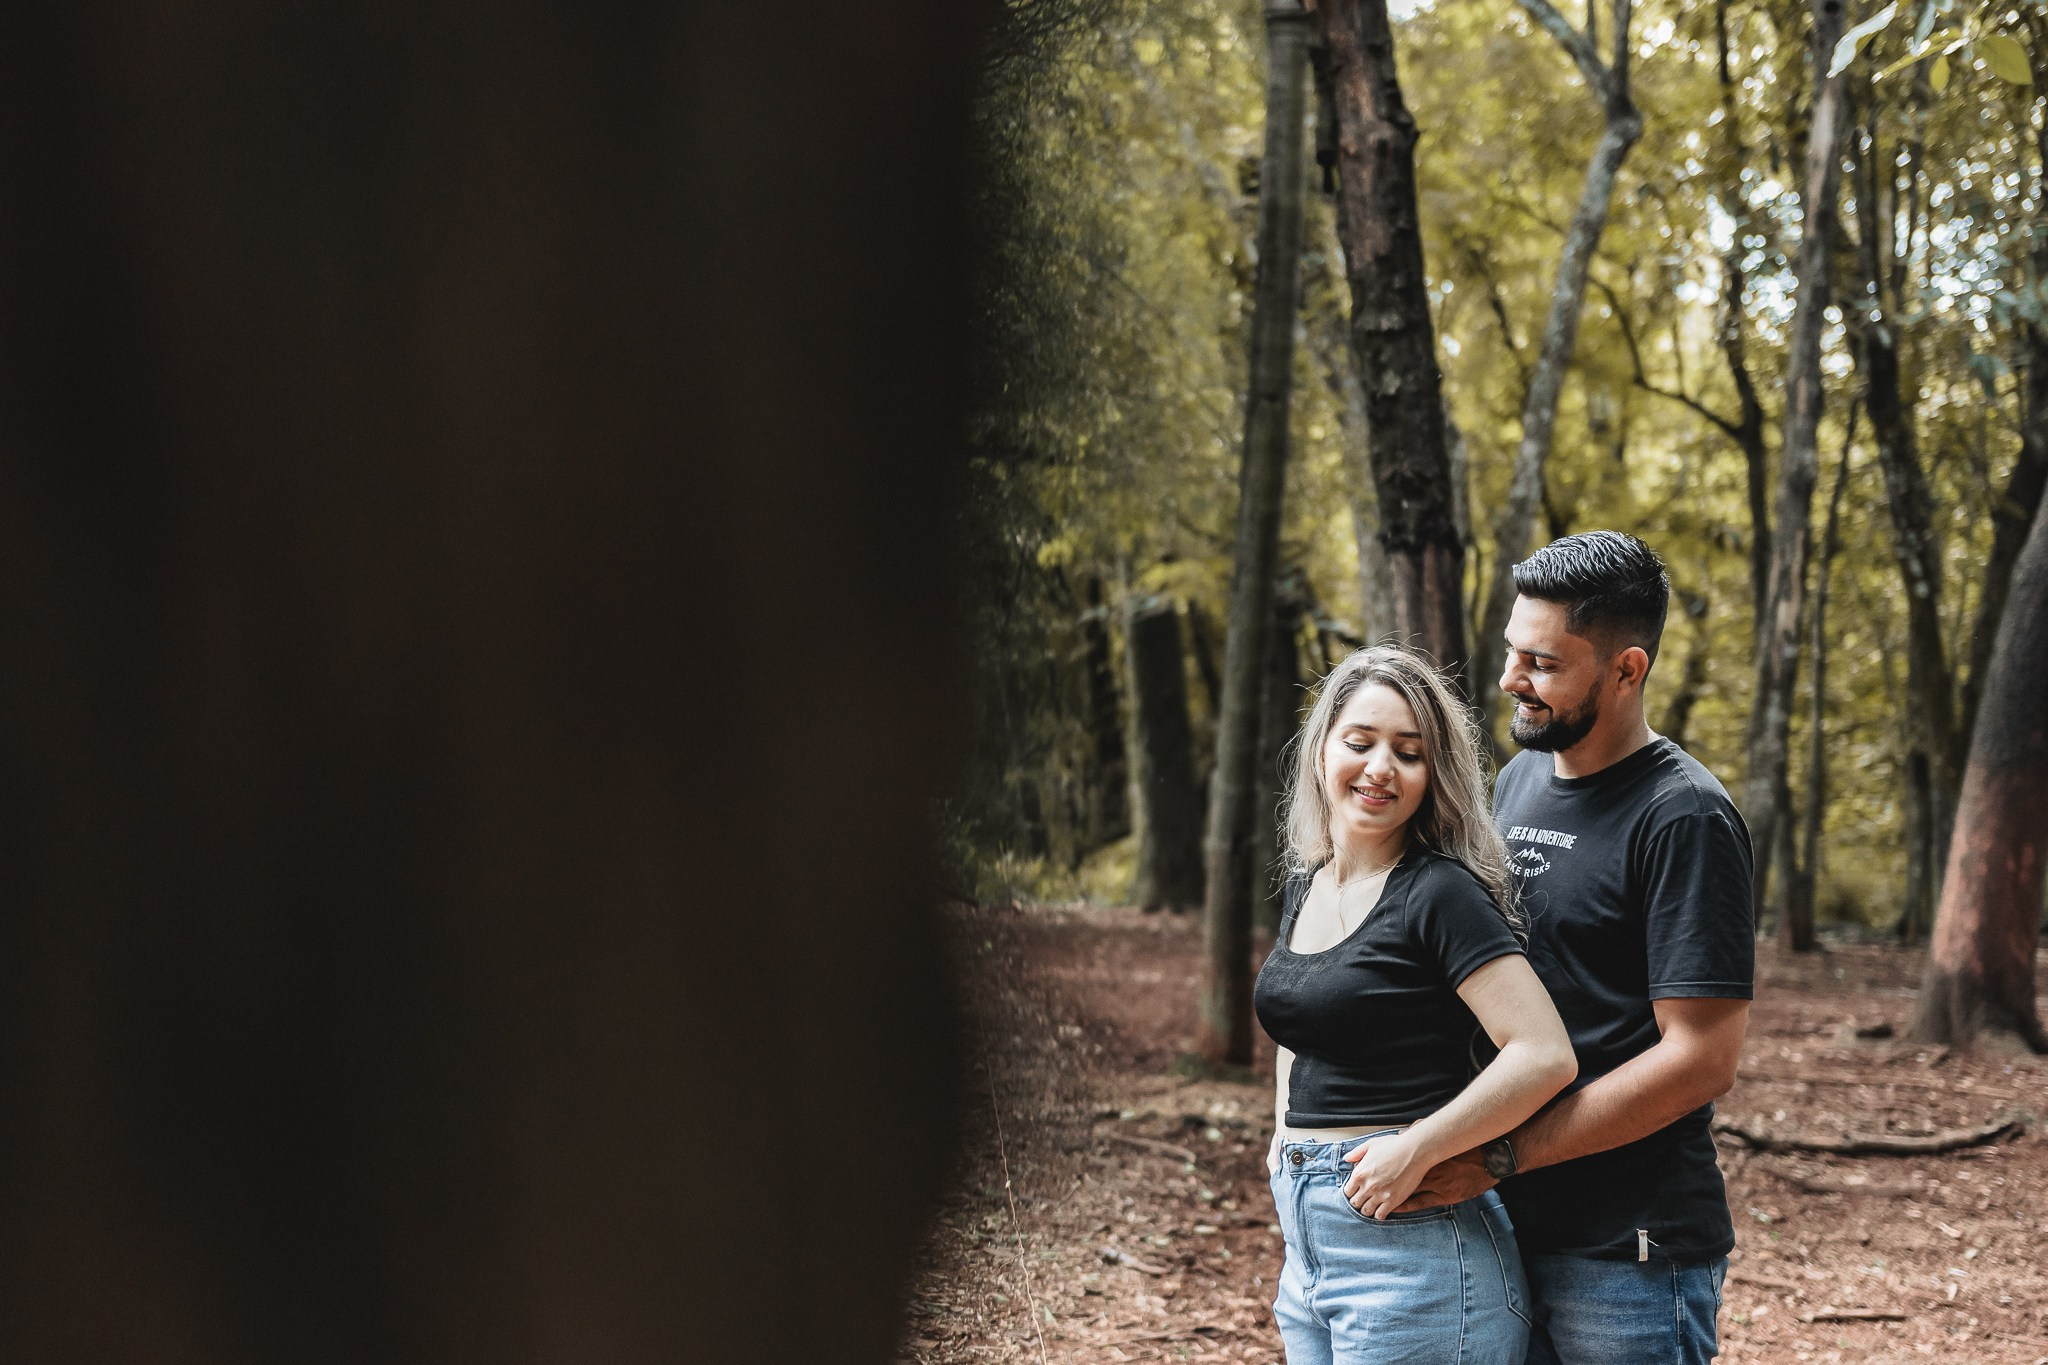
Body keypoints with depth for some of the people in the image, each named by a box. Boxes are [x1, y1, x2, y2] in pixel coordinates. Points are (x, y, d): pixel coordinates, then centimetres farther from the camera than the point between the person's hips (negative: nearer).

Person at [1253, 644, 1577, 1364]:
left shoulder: (1440, 893, -13)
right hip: (1311, 1249, 8)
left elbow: (1544, 1055, -22)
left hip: (1414, 1252, -8)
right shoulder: (1305, 885, 11)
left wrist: (1415, 1148, -20)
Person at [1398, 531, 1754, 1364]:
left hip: (1628, 1255, -7)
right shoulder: (1517, 781, 12)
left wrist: (1498, 1159, -19)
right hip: (1509, 1232, 7)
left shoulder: (1683, 819, -13)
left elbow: (1702, 1059, -19)